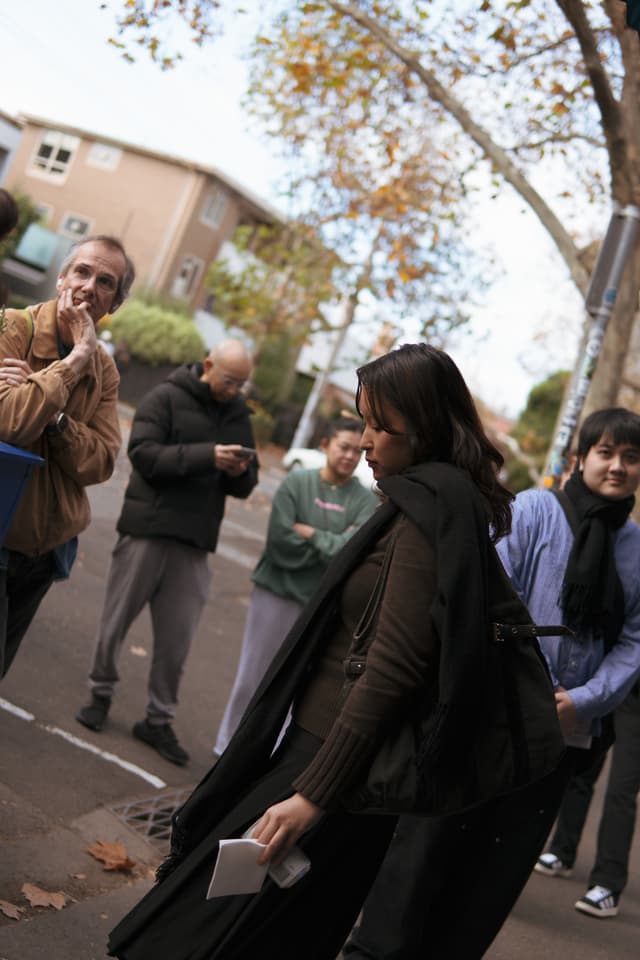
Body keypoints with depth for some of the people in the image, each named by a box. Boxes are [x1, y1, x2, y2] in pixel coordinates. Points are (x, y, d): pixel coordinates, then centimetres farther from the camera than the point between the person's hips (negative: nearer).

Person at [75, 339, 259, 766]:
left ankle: (159, 719, 17)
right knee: (117, 621, 8)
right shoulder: (166, 398, -4)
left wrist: (241, 471, -9)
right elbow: (144, 454, -16)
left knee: (177, 638, 5)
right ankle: (101, 693, 30)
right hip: (148, 529, -3)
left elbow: (245, 486, 15)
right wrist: (207, 456, -23)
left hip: (194, 542, 4)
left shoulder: (238, 415, 12)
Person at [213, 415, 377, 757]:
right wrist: (331, 545, -10)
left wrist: (311, 533, -11)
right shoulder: (296, 483, -3)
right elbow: (280, 541, -13)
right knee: (253, 676, 11)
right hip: (275, 593, 0)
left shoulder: (365, 501, -2)